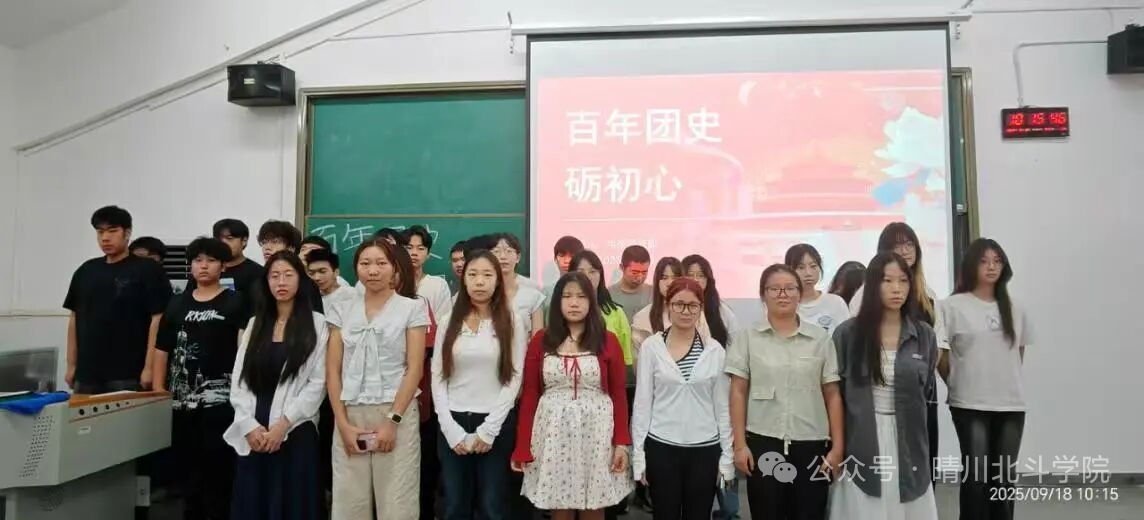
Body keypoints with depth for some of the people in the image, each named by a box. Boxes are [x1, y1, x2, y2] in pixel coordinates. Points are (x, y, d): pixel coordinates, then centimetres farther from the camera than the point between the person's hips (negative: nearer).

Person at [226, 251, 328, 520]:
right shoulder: (255, 323, 12)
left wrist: (284, 423, -13)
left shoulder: (317, 324, -1)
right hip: (253, 435, 4)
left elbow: (317, 383, -7)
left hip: (295, 433, -4)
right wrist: (249, 425, -6)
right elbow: (238, 379, 6)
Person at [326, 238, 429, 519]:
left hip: (396, 413, -2)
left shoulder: (412, 308, 0)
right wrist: (342, 423, -3)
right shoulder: (342, 310, 9)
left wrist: (393, 420, -11)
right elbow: (333, 371, 6)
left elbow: (414, 369, -4)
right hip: (350, 415, 3)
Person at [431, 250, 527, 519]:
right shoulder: (449, 320, 4)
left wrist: (488, 429, -11)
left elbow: (514, 378, -6)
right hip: (453, 424, 2)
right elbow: (438, 376, 1)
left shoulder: (512, 322, -2)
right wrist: (451, 429, -7)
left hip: (496, 424, -2)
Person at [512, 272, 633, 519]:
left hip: (596, 433, 0)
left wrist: (622, 442, -5)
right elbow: (529, 394, 2)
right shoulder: (540, 341, 1)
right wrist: (522, 447, -1)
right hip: (554, 433, 1)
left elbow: (618, 394, 1)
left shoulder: (608, 341, 0)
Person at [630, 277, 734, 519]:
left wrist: (727, 455, 3)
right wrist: (638, 454, -3)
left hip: (705, 449, 1)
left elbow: (723, 405, 5)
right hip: (661, 447, -1)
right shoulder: (651, 347, -4)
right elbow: (642, 403, -2)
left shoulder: (715, 350, 1)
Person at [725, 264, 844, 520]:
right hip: (763, 444, -1)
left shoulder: (821, 338, 4)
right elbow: (738, 393, 1)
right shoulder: (747, 337, 1)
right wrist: (740, 444, -4)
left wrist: (837, 446, 0)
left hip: (811, 444, 1)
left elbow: (832, 395, 5)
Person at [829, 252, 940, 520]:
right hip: (861, 443, -2)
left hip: (907, 441, 2)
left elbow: (924, 389, 14)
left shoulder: (924, 335, 2)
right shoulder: (847, 333, -5)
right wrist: (837, 444, 1)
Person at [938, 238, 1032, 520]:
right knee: (976, 474, 0)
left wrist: (1006, 381, 10)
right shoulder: (953, 306, -6)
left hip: (1011, 403, 4)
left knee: (1003, 476, 11)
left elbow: (1019, 353, 17)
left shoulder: (1014, 308, 9)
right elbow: (940, 356, -3)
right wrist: (960, 385, 4)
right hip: (970, 404, -4)